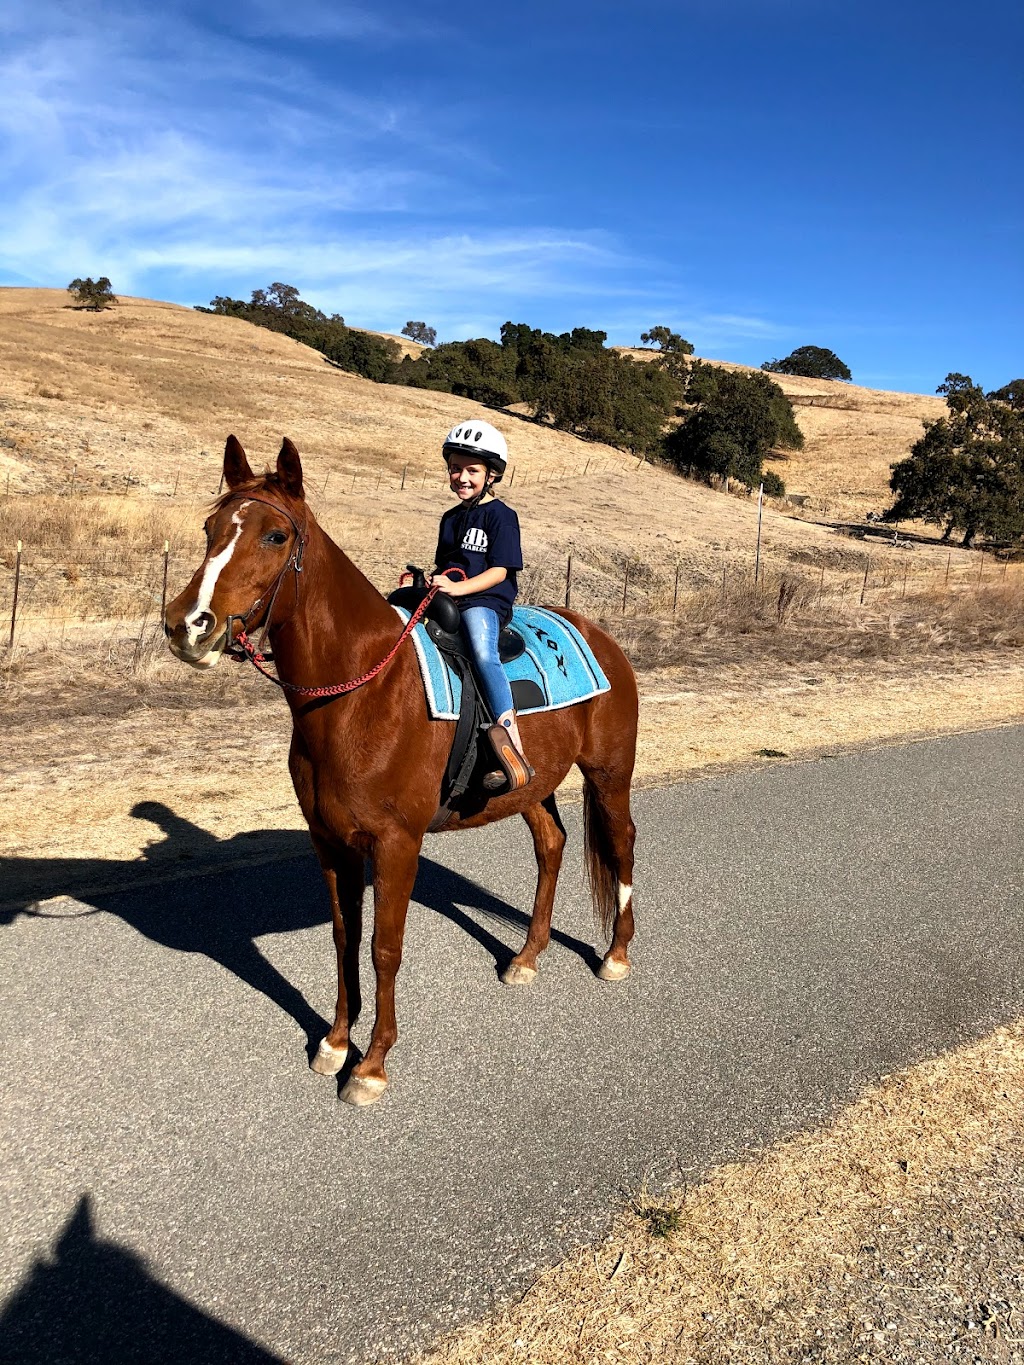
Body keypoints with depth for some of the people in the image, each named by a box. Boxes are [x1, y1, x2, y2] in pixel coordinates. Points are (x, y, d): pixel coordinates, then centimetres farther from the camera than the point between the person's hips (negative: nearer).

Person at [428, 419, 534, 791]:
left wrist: (458, 587, -23)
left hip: (486, 600, -8)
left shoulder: (501, 516, -1)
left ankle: (513, 747, -39)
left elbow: (499, 571, -9)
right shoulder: (450, 518, 21)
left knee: (482, 652, -35)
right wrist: (429, 581, 3)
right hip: (446, 600, 8)